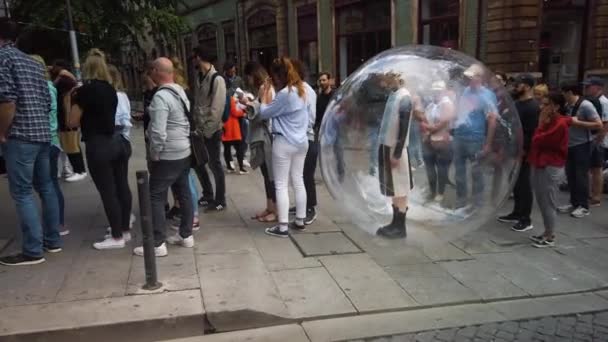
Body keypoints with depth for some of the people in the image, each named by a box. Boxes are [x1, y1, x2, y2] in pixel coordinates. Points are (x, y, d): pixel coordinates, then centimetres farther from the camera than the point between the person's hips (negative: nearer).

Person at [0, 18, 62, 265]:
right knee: (46, 187, 14)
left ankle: (33, 251, 0)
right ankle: (52, 240, 22)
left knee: (22, 193, -3)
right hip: (43, 133, 8)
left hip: (20, 136, -8)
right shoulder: (34, 63, 17)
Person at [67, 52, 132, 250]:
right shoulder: (111, 89, 11)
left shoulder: (84, 90, -8)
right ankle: (125, 231, 20)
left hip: (99, 145, -7)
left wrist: (73, 100, 11)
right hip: (119, 140, 7)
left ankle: (117, 237, 4)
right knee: (122, 187, 10)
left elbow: (72, 122, -4)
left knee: (107, 192, -2)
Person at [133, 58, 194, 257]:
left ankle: (158, 244, 3)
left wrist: (153, 156, -13)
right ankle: (186, 236, 25)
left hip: (167, 156, -9)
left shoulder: (160, 97, -20)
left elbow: (158, 132, -25)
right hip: (185, 152, 9)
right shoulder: (181, 92, 8)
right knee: (184, 194, 14)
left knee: (156, 197, 0)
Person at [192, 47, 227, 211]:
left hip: (212, 130, -8)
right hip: (201, 130, 8)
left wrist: (207, 131, -17)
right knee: (198, 163, 14)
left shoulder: (217, 79, -13)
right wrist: (198, 127, 3)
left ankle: (220, 201, 14)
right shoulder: (200, 79, 10)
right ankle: (208, 196, 30)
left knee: (215, 165, 1)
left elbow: (217, 109, -18)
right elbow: (196, 104, 12)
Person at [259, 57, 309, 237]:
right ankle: (300, 221, 21)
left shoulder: (285, 93, -18)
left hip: (284, 143, -9)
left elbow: (264, 113, -10)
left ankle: (283, 226, 2)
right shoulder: (300, 90, 9)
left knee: (281, 185, -1)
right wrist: (270, 98, 8)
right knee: (298, 181, 13)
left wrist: (264, 96, 4)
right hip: (301, 141, 9)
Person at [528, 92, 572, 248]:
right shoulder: (549, 121, 14)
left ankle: (550, 237, 7)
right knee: (542, 201, 13)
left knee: (548, 202, -2)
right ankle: (547, 233, 22)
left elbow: (538, 140, -19)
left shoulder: (559, 124, -16)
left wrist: (541, 124, -11)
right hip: (539, 164, 9)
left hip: (549, 166, -9)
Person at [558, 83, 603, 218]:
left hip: (582, 145, -7)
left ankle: (583, 206, 9)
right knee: (570, 175, 12)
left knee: (581, 175, -1)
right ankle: (574, 203, 23)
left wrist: (578, 122, -22)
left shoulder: (585, 105, -16)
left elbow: (599, 125, -18)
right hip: (569, 145, 7)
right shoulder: (567, 105, 5)